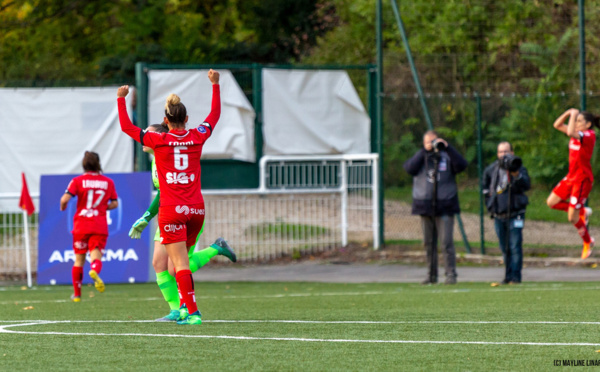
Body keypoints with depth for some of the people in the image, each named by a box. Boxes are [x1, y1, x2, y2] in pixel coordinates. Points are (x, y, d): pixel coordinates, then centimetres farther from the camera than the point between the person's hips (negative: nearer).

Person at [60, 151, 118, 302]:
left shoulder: (78, 181, -2)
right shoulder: (108, 182, 6)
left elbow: (65, 199, -12)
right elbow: (114, 203, 10)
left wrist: (62, 208, 9)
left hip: (81, 226, -1)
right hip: (100, 226, 1)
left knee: (79, 260, 12)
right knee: (96, 257, -6)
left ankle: (77, 294, 17)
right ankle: (95, 271, -43)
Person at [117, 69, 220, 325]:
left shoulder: (158, 141, -7)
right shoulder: (197, 137, 2)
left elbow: (126, 127, 2)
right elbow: (214, 115, 19)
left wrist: (121, 99, 13)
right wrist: (215, 85, 28)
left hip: (171, 211, -4)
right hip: (196, 208, 4)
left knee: (180, 263, -6)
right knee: (181, 260, 19)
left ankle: (192, 311, -13)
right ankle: (186, 305, 12)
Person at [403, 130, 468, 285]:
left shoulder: (447, 157, 5)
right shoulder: (419, 157, 10)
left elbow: (461, 165, -11)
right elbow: (409, 168, -8)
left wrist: (447, 148, -16)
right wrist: (425, 151, -12)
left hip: (445, 206, -3)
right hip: (425, 206, 3)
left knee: (447, 243, -9)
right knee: (429, 243, 7)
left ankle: (451, 274, -9)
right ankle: (432, 275, 13)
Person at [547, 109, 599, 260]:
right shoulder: (578, 134, 7)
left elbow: (571, 133, -36)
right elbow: (557, 125, 12)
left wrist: (574, 115, -24)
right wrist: (568, 113, -3)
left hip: (582, 179, -9)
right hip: (571, 177, 9)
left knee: (572, 218, -6)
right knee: (551, 202, 7)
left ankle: (588, 242, 17)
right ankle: (583, 212, 20)